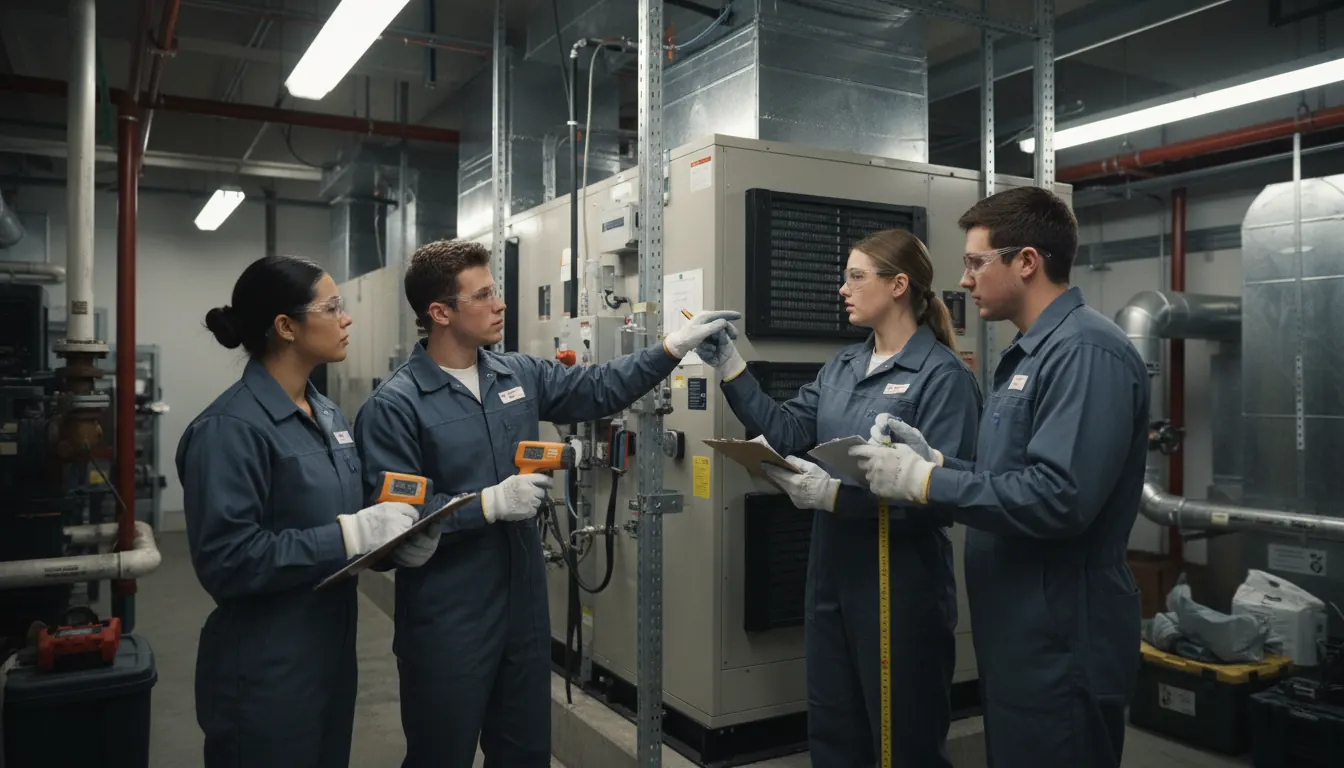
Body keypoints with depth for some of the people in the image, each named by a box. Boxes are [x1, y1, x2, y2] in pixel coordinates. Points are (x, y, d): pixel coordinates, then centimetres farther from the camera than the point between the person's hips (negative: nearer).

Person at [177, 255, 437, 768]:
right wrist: (349, 534, -25)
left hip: (331, 652, 8)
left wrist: (390, 534, -3)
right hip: (264, 672, -8)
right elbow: (225, 560, -24)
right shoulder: (231, 428, -19)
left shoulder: (327, 414, 8)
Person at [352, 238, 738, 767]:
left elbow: (598, 389, 10)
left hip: (525, 603, 6)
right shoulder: (395, 405, -16)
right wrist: (489, 504, -24)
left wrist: (675, 346, 2)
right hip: (446, 621, -6)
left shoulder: (521, 375, 4)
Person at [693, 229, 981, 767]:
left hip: (899, 586, -7)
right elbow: (785, 431, 1)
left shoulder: (942, 376, -14)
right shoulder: (842, 367, 8)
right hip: (831, 576, 7)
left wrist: (835, 494, -27)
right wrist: (729, 368, -6)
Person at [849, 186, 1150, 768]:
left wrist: (925, 482, -22)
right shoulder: (1033, 351, 13)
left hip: (1062, 648, -10)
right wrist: (935, 460, 1)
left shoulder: (1085, 351, -20)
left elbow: (1058, 497, -30)